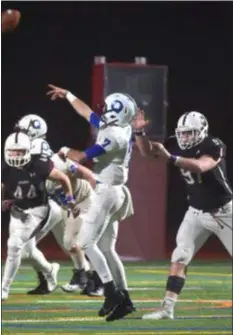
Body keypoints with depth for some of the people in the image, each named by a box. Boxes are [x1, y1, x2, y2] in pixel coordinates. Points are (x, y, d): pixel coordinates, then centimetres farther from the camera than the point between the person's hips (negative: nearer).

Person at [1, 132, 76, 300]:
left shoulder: (39, 166, -21)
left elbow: (63, 178, -6)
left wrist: (70, 199, 3)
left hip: (37, 211, -5)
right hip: (18, 212, 5)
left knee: (14, 246, -18)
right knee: (29, 249, 18)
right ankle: (50, 270, 50)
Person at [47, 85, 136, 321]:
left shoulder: (115, 137, -19)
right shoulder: (116, 128, 8)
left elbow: (81, 157, -20)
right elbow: (87, 113, 24)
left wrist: (65, 151, 0)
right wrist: (67, 95, 32)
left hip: (108, 193, -9)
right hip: (112, 192, 10)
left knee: (87, 242, -9)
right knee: (106, 248, 10)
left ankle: (112, 293, -15)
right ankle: (123, 299, 9)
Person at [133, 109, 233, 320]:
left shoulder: (214, 146, -21)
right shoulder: (177, 146, -5)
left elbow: (200, 166, -39)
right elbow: (147, 151, 0)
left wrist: (170, 158, -45)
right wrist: (139, 131, -18)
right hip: (196, 213, 4)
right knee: (179, 259, -7)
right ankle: (167, 309, -9)